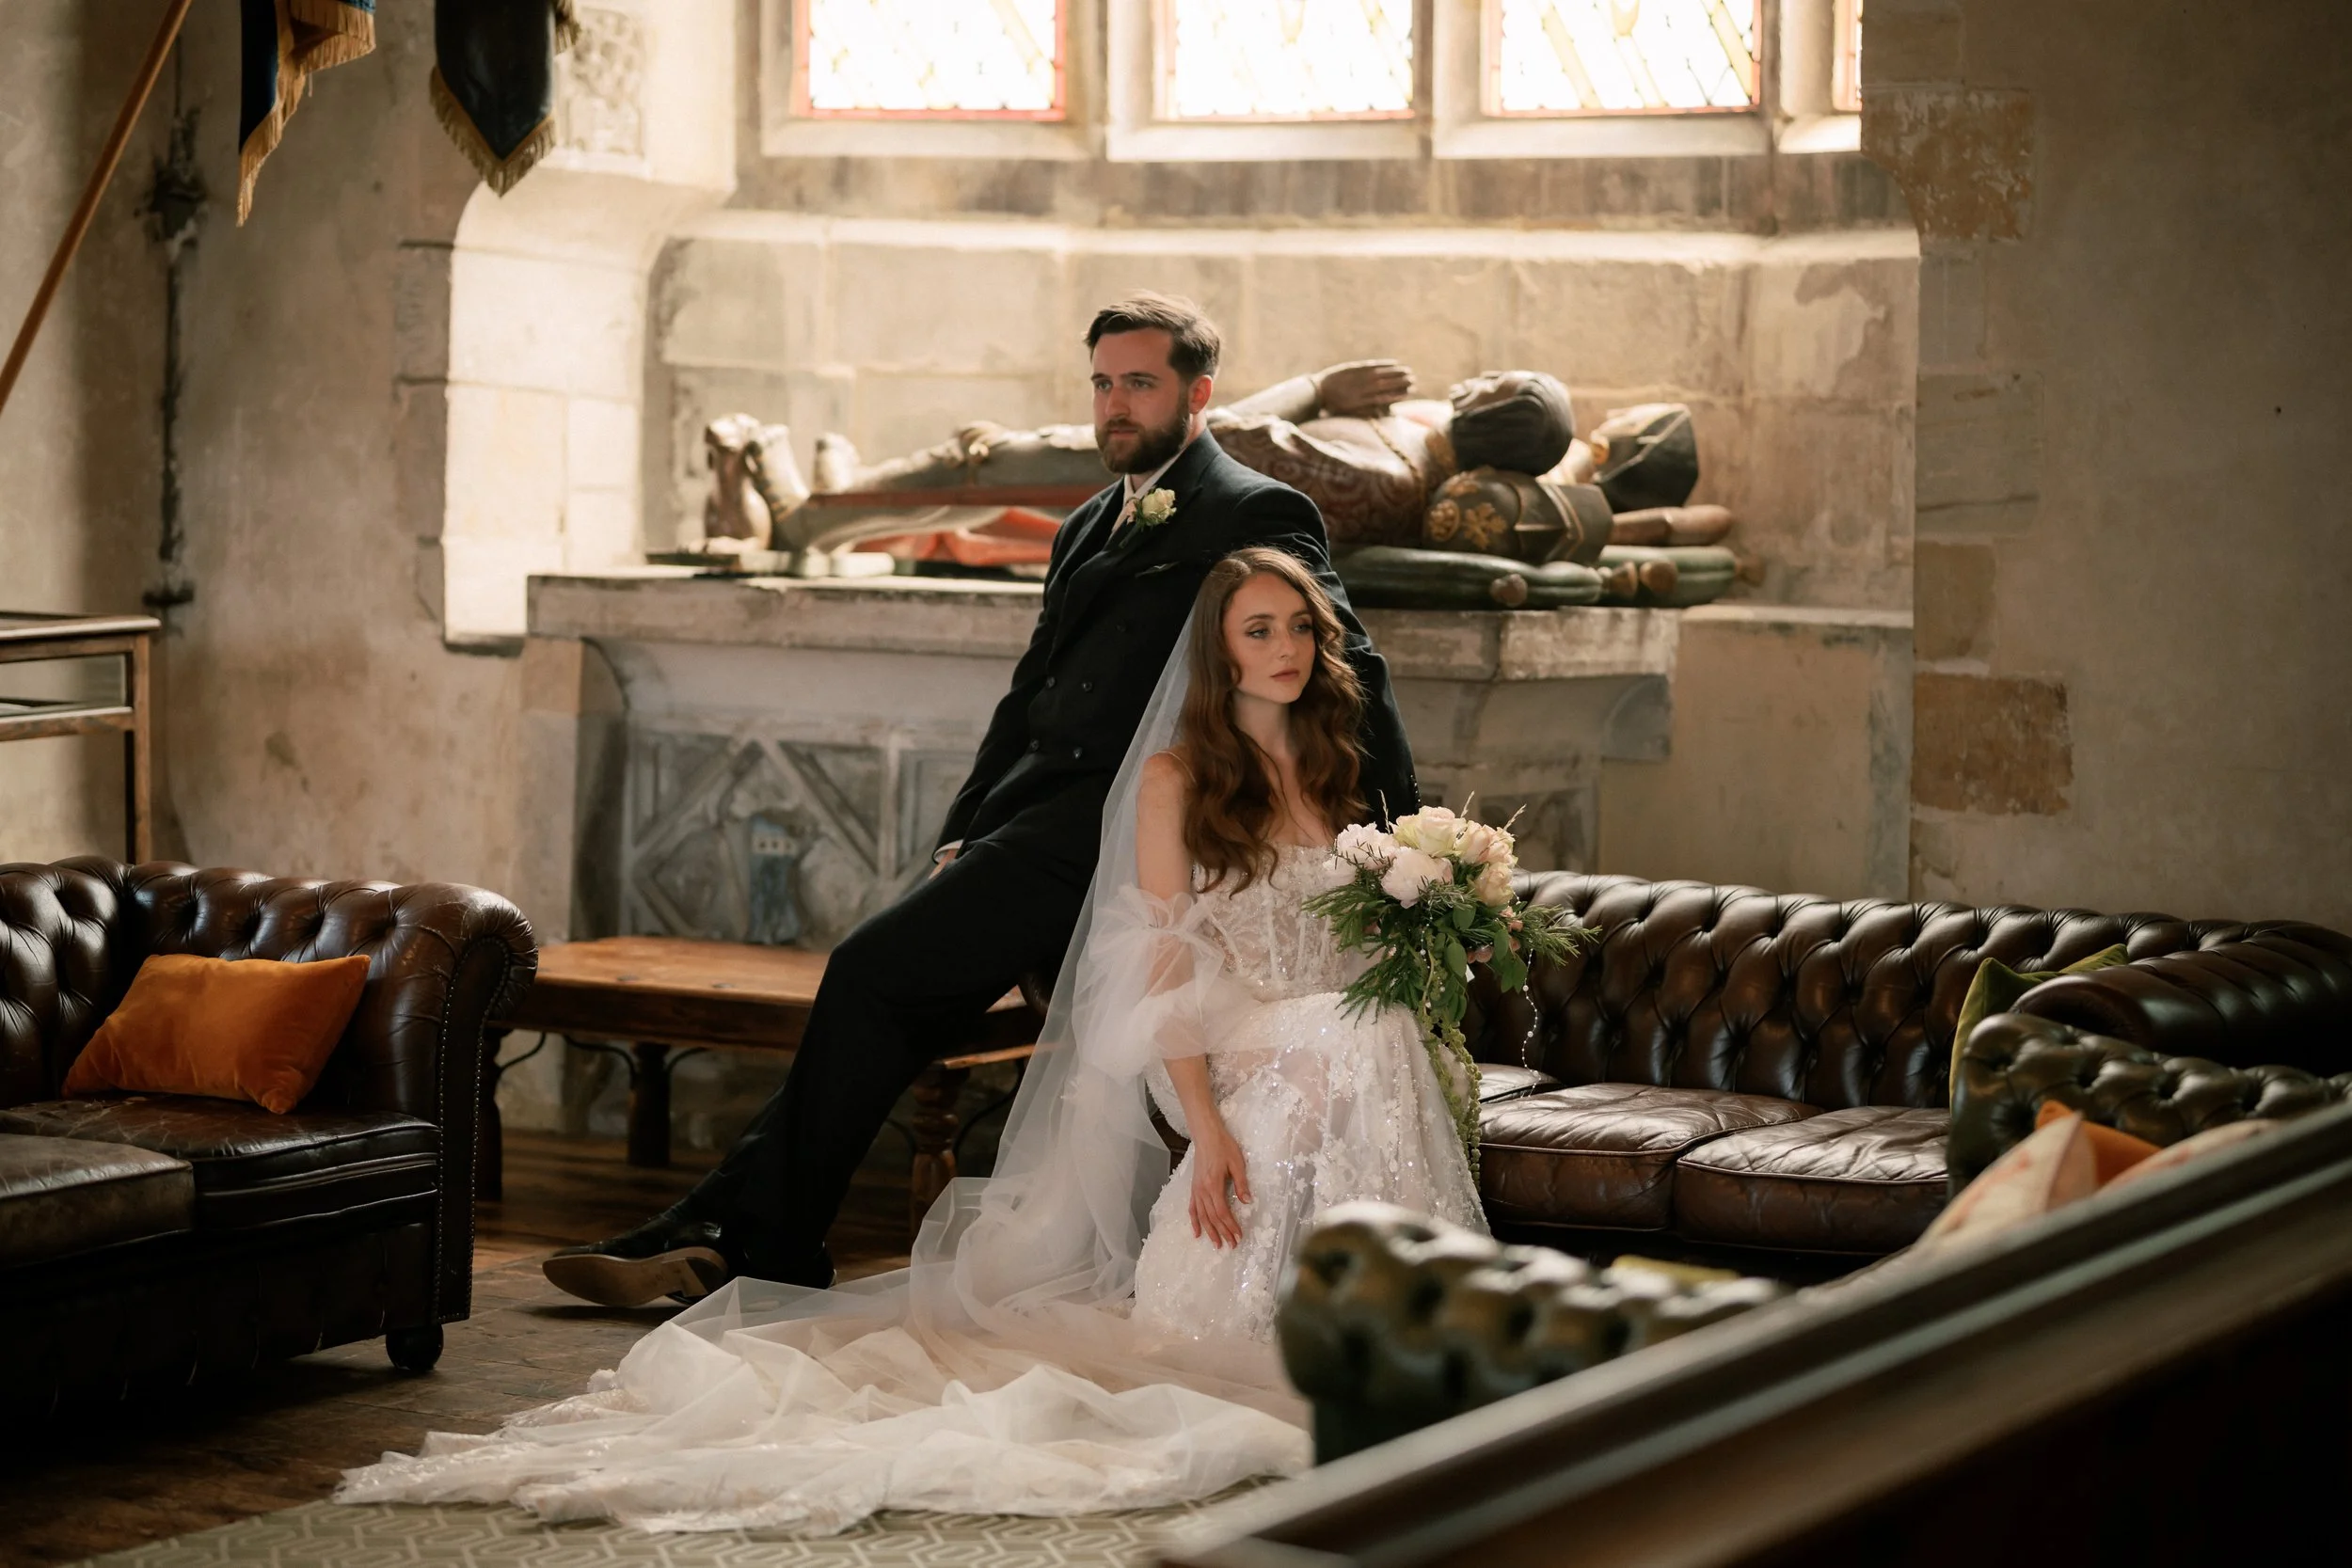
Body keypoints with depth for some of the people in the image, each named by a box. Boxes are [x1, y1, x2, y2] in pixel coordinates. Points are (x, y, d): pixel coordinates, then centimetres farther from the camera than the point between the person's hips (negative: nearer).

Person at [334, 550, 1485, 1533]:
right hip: (1236, 1062, -5)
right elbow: (1164, 971, -7)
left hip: (1335, 1040, 5)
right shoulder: (1176, 778, 0)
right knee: (1352, 1053, -35)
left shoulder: (1334, 770, 19)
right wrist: (1208, 1127, -18)